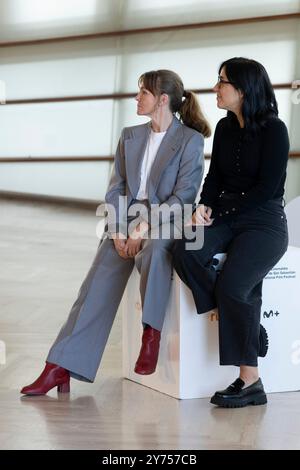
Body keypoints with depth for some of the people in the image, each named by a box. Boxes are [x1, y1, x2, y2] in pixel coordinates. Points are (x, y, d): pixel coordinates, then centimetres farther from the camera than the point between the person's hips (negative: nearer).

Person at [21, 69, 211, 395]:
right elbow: (116, 189, 11)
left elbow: (184, 196, -9)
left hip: (167, 223, -4)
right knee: (98, 282, -14)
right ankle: (60, 368, -17)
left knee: (153, 250, -39)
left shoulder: (191, 140, -2)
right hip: (127, 221, 4)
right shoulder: (130, 136, 15)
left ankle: (151, 335, -24)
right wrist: (118, 230, -5)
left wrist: (144, 227, -18)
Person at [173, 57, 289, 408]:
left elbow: (266, 189, -11)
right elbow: (214, 176, 14)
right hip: (225, 220, 6)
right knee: (185, 251, -25)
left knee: (231, 284, -29)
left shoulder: (274, 130, -7)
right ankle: (247, 323, -12)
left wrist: (220, 211, -11)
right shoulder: (225, 128, 13)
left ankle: (250, 381, -16)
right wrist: (204, 207, -7)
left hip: (265, 223, -6)